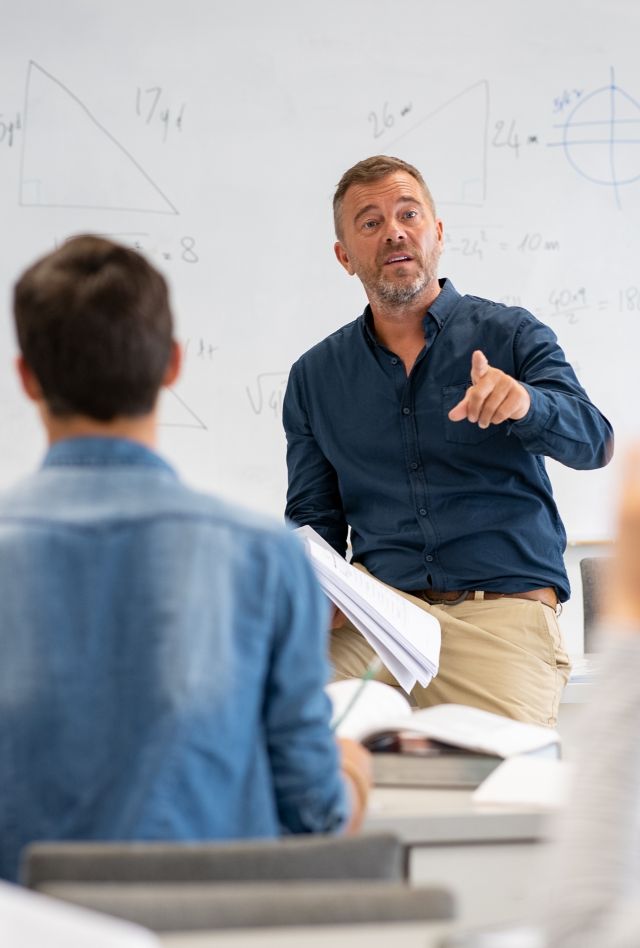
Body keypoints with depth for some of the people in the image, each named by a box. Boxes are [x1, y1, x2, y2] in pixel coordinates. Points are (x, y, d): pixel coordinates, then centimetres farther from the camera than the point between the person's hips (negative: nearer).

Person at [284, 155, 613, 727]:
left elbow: (591, 442, -9)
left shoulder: (510, 335, 6)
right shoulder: (315, 377, 15)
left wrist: (525, 403, -31)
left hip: (504, 608, -2)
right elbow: (313, 518, 18)